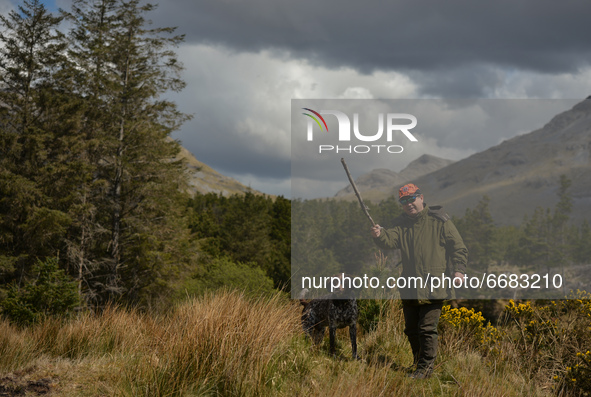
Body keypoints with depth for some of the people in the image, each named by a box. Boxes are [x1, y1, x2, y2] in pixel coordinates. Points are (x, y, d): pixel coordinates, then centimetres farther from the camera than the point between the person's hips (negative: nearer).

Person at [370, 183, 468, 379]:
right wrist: (380, 235, -31)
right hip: (410, 288, 5)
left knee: (427, 328, -9)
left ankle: (426, 367, 0)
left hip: (434, 287, -5)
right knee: (411, 329, 15)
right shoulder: (401, 224, 11)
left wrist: (458, 269, -11)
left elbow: (458, 247, 2)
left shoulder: (439, 221, -1)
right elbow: (391, 239, -9)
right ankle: (418, 361, 33)